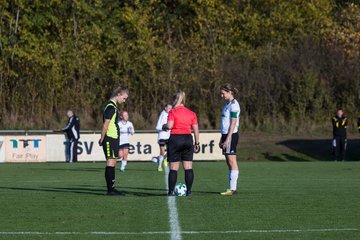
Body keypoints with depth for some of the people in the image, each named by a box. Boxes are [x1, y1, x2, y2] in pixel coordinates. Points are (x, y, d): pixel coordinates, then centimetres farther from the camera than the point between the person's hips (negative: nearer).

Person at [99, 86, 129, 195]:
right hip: (110, 138, -10)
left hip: (114, 138, 10)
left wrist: (102, 139, 17)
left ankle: (111, 188, 13)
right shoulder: (111, 106, -15)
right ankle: (110, 189, -9)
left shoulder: (113, 105, 18)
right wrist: (102, 139, -14)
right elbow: (105, 125, -17)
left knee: (112, 163, 10)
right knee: (110, 163, -9)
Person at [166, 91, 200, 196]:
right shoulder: (192, 113, 6)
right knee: (188, 167, 5)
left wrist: (164, 126, 4)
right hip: (188, 139, 3)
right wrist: (197, 143, 12)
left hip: (175, 139, -3)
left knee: (173, 168, 2)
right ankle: (188, 190, 3)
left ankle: (171, 191, 0)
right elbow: (196, 129, 5)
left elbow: (169, 126, -18)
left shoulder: (172, 112, -5)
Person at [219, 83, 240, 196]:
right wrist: (222, 139, 20)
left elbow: (233, 123, -17)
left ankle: (233, 188, -9)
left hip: (231, 135, -9)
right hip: (226, 134, 9)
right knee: (229, 162, 8)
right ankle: (231, 188, 9)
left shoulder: (234, 105, -11)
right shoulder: (227, 104, 17)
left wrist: (227, 139, -20)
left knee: (232, 161, -9)